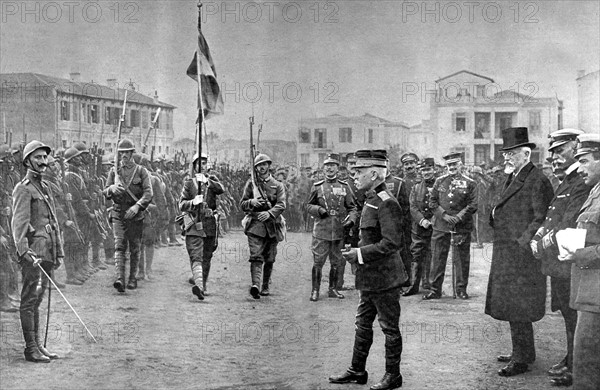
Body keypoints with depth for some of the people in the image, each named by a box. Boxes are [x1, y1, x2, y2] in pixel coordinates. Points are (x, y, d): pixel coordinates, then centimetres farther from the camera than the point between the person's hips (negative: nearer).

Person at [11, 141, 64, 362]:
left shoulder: (45, 188, 20)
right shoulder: (23, 189, -6)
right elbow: (18, 223, -16)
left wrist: (59, 252, 21)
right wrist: (24, 251, -27)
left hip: (47, 254, 8)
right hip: (33, 253, -8)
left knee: (37, 301, 14)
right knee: (29, 301, -4)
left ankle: (38, 346, 19)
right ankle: (31, 349, -2)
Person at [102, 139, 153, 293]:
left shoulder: (141, 171, 2)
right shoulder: (114, 171, 10)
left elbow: (148, 193, -8)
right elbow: (105, 192, 8)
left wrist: (137, 206, -23)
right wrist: (112, 189, -16)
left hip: (136, 215, -1)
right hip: (118, 214, 1)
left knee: (134, 249, 7)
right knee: (119, 247, -12)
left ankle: (133, 278, 20)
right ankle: (119, 279, -22)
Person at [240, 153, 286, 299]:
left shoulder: (278, 185, 8)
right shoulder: (251, 184, 10)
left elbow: (281, 205, -7)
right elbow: (242, 204, 10)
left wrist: (269, 213, -26)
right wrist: (252, 202, -13)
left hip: (272, 226, 2)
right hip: (255, 225, -1)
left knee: (269, 259, 8)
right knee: (256, 256, -16)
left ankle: (265, 286, 23)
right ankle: (255, 285, -29)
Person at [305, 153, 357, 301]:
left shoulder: (344, 187, 6)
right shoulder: (317, 186, 4)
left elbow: (352, 207, 8)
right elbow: (309, 206, 10)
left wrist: (351, 219, -11)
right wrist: (318, 210, -10)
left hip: (339, 232, 2)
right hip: (321, 232, -2)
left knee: (336, 262, 11)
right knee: (318, 262, -2)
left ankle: (333, 289, 23)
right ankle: (315, 290, 7)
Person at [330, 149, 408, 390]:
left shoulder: (387, 203, -19)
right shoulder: (371, 199, 10)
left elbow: (391, 243, -25)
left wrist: (360, 254, -21)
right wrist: (356, 252, 8)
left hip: (384, 277, -10)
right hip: (369, 277, 10)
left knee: (389, 327, 4)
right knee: (363, 324, 16)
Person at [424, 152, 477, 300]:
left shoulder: (470, 183, 3)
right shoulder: (439, 181, 9)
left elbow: (472, 205, -3)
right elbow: (432, 202, 6)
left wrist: (458, 218, -13)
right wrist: (444, 215, -8)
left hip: (462, 226, -2)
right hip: (441, 226, 2)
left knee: (461, 259, 4)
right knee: (437, 258, 3)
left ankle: (461, 289, 15)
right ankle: (435, 289, 10)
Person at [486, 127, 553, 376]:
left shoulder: (537, 180, -14)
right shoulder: (512, 178, 16)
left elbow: (541, 217, -18)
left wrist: (522, 243, -20)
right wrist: (496, 213, 5)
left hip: (520, 253, -10)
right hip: (506, 254, 10)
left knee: (517, 309, -4)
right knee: (510, 305, 17)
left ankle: (521, 360, 5)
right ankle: (523, 352, 30)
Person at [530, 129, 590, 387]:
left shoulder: (582, 184, -17)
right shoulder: (565, 183, 17)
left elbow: (569, 228, -22)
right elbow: (550, 219, 19)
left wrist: (543, 244, -12)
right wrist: (539, 236, 1)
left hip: (571, 265, -10)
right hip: (558, 267, 10)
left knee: (574, 318, -1)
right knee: (568, 316, 19)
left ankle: (575, 371, 8)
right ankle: (570, 362, 31)